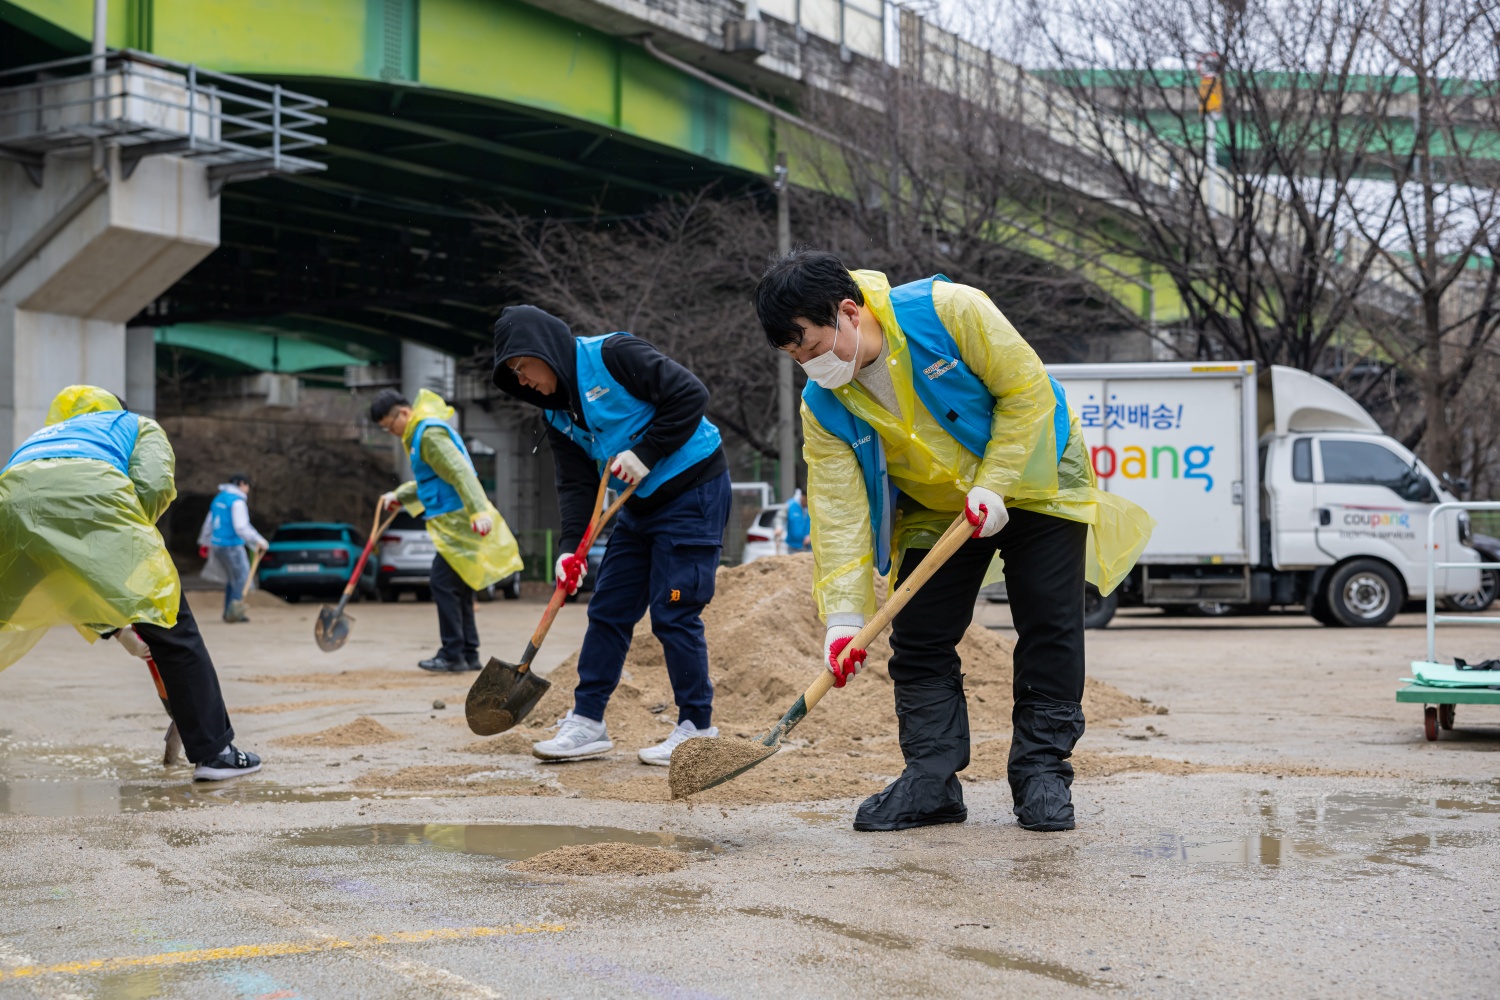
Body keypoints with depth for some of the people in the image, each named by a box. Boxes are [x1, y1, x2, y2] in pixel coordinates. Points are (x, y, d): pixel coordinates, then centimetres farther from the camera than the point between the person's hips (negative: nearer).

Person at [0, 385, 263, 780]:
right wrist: (128, 540, 25)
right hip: (92, 494, -4)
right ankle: (214, 751, 13)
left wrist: (114, 625, 43)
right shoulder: (140, 426, 35)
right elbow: (155, 486, 8)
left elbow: (64, 584, 41)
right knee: (169, 622, 10)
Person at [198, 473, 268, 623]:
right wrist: (258, 541, -19)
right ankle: (234, 612, -4)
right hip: (231, 546, -9)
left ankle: (229, 612, 18)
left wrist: (205, 542, 36)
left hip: (217, 545, 9)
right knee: (242, 577, -2)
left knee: (233, 578, 18)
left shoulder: (219, 499, 15)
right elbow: (241, 528, -22)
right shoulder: (237, 501, -13)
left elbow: (209, 523, 24)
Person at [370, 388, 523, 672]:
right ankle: (468, 654, 14)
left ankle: (452, 654, -8)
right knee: (457, 587, 11)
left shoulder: (430, 434, -14)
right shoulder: (419, 434, 19)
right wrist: (398, 496, 26)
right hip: (453, 522, 10)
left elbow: (460, 472, -25)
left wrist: (479, 511, -35)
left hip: (458, 521, -10)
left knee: (443, 583, -10)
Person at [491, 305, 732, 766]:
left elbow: (689, 394, -20)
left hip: (693, 490, -9)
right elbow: (576, 483, 5)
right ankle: (587, 721, 15)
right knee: (608, 610, 8)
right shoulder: (558, 412, 9)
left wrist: (646, 454, -20)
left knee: (674, 613, -9)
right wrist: (571, 546, -8)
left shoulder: (612, 355, -16)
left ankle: (697, 728, 2)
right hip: (640, 505, 9)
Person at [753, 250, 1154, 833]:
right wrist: (843, 617, -27)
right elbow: (839, 512, -19)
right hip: (937, 508, 4)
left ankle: (1042, 772, 5)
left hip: (1032, 480, -3)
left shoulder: (948, 311, -31)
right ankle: (931, 782, 3)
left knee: (1050, 631, -4)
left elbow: (1027, 390, -23)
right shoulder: (823, 407, -17)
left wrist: (992, 485, -25)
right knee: (918, 640, -3)